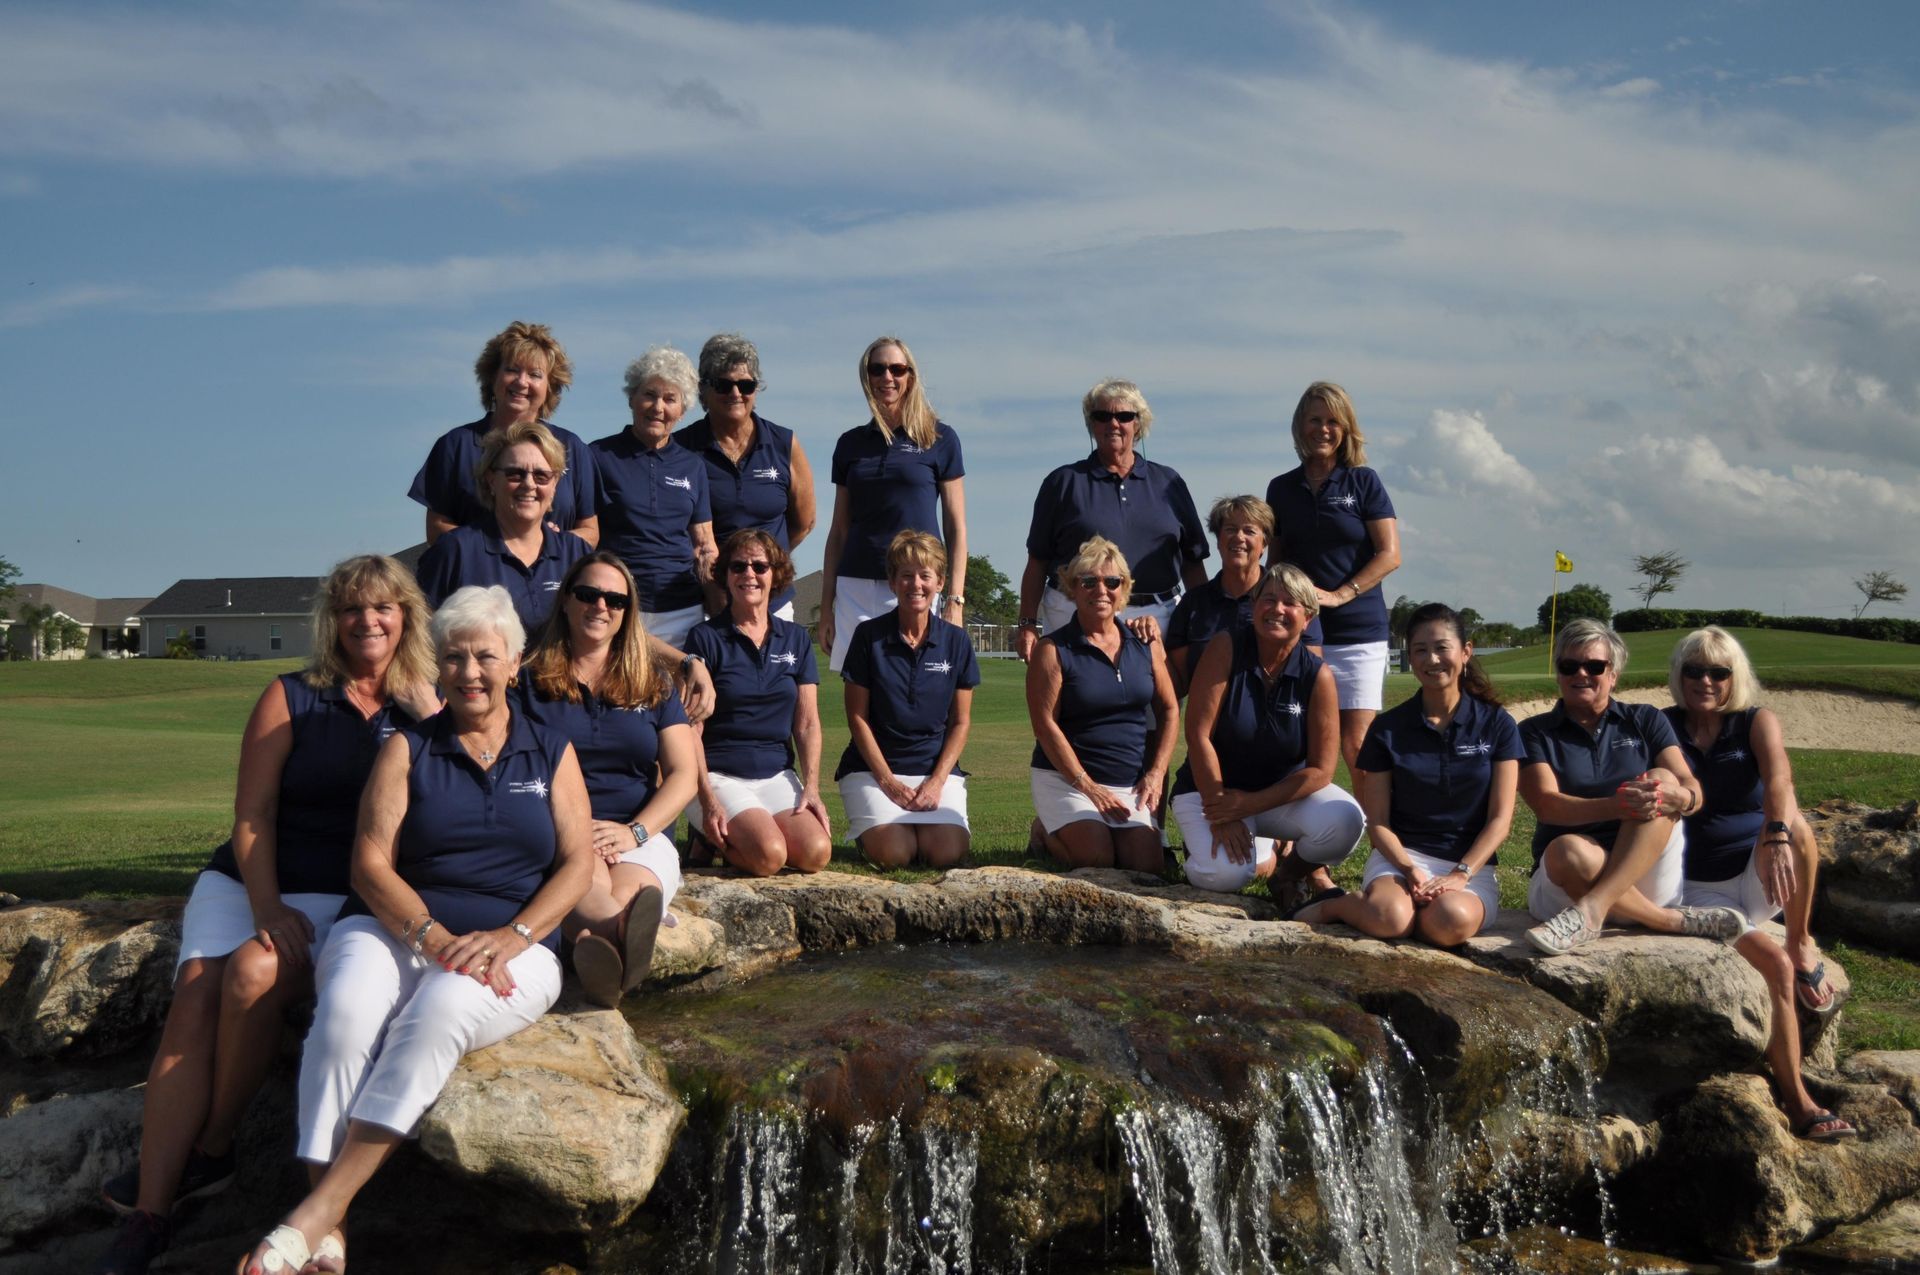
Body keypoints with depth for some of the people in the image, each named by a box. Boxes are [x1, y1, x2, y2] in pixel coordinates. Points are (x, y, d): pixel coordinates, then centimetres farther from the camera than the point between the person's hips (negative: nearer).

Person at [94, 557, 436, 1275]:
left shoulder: (427, 710, 8)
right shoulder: (291, 699, 7)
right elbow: (253, 816, 1)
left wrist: (428, 710, -9)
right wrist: (268, 908, -13)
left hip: (344, 894, -1)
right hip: (249, 880, 1)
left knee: (253, 974, -29)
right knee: (195, 997, -23)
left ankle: (210, 1154, -11)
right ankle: (147, 1217, -24)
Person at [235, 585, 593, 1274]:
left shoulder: (551, 752, 13)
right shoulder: (408, 749, 11)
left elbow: (578, 863, 4)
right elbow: (371, 864, 1)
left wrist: (514, 938, -13)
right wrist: (433, 936, -15)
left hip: (513, 950, 0)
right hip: (395, 929, 1)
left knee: (440, 1010, -34)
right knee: (346, 1008, -33)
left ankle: (318, 1211, -33)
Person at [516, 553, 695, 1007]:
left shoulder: (654, 685, 19)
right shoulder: (529, 680, 14)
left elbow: (683, 775, 10)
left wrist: (634, 831, -9)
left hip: (642, 836, 2)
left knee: (623, 897, -35)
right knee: (590, 892, -39)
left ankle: (596, 953, -65)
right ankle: (624, 936, -69)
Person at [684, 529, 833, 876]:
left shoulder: (796, 639, 13)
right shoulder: (705, 637, 0)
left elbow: (807, 723, 10)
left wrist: (811, 788, -5)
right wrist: (708, 801, -15)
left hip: (778, 775, 4)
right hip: (719, 774, -4)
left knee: (816, 852, -24)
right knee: (769, 854, -29)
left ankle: (738, 836, 4)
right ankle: (713, 839, 2)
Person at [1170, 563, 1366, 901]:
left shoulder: (1317, 675, -10)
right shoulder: (1226, 648, -15)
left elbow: (1320, 770, -11)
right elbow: (1198, 734, -18)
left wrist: (1249, 804, -19)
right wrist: (1220, 815, -19)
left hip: (1284, 790, 2)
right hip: (1212, 787, -2)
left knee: (1345, 821, -28)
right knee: (1224, 874, -29)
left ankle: (1295, 868, 8)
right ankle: (1265, 856, 10)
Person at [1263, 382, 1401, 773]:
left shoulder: (1363, 481, 3)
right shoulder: (1282, 488, 11)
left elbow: (1389, 555, -3)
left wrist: (1338, 595, -12)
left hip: (1359, 629, -2)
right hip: (1300, 630, 3)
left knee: (1355, 742, -6)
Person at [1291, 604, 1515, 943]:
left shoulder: (1497, 725, 4)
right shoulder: (1387, 729, 4)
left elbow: (1500, 819, 0)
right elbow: (1377, 821, 2)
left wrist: (1460, 875, -14)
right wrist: (1410, 870, -16)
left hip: (1471, 865, 0)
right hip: (1401, 855, 0)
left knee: (1453, 923, -36)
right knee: (1388, 919, -35)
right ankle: (1334, 906, -3)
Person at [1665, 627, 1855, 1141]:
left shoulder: (1756, 722, -1)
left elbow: (1778, 778, -23)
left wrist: (1777, 838, -43)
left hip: (1760, 879, 1)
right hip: (1702, 889, -1)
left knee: (1795, 826, -32)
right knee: (1776, 965, -25)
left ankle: (1802, 943, -13)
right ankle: (1800, 1105, -18)